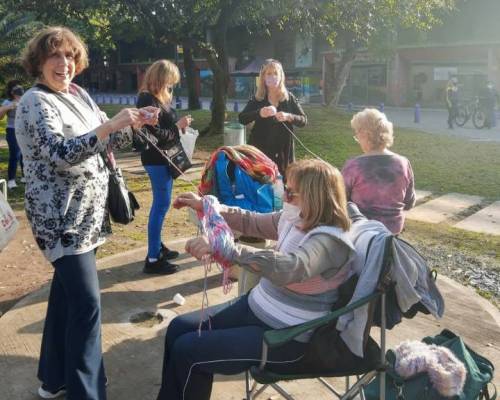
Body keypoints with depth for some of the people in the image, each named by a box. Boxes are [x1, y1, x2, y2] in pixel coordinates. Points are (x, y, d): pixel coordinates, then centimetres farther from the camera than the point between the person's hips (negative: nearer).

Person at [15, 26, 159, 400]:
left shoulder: (78, 94, 11)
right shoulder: (35, 102, -13)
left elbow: (107, 141, 16)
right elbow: (60, 155, -26)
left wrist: (132, 122, -2)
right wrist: (109, 124, -34)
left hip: (85, 211, 8)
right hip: (61, 217, -8)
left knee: (66, 292, 16)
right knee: (87, 303, -10)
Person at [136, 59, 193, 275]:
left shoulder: (157, 98, 13)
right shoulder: (148, 100, -16)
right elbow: (155, 134, -23)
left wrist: (178, 124, 2)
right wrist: (178, 126, -13)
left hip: (162, 157, 10)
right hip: (156, 159, -10)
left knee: (160, 203, 16)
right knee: (161, 204, -8)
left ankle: (157, 247, 28)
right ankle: (153, 259, -3)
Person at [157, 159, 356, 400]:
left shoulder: (330, 241, -27)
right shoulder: (294, 219, -1)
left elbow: (289, 268, -46)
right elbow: (251, 222, 14)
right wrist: (204, 205, 9)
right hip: (257, 307, 9)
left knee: (187, 352, -7)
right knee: (179, 328, 8)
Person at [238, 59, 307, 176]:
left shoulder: (289, 98, 2)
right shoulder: (257, 99, 2)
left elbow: (303, 120, 0)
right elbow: (242, 119, -6)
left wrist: (288, 117, -20)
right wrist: (259, 113, -24)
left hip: (283, 151, 1)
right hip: (260, 149, 0)